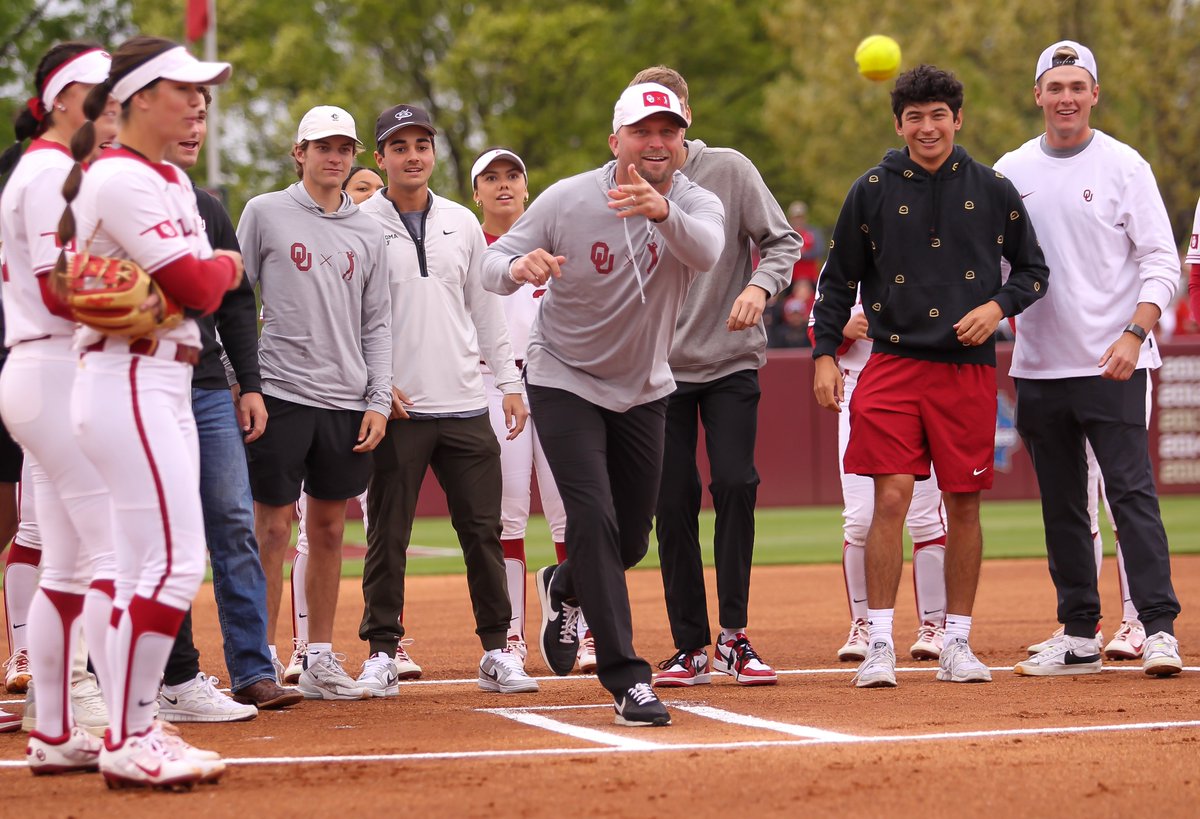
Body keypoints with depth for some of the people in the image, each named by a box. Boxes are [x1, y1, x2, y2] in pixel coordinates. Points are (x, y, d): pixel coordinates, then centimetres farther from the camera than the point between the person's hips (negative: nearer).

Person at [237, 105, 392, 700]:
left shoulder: (367, 234, 13)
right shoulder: (265, 214, 2)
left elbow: (376, 324, 14)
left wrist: (378, 400, 4)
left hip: (346, 402, 4)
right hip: (280, 395, -4)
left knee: (329, 528, 8)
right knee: (273, 527, -4)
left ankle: (320, 661, 14)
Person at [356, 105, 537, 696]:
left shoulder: (462, 224, 13)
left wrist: (509, 382, 11)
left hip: (465, 407, 4)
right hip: (396, 407, -4)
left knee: (483, 530, 4)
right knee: (387, 534, 0)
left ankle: (497, 650, 10)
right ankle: (382, 652, 8)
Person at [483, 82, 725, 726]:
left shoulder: (696, 203, -15)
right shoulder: (568, 200, -16)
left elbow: (706, 250, -39)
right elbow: (492, 265, -14)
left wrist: (662, 211, -61)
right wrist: (518, 267, -40)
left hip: (643, 390, 3)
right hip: (564, 380, -3)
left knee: (631, 539, 13)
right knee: (594, 521, -18)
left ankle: (565, 588, 48)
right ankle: (628, 680, -14)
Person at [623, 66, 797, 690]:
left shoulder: (730, 170, -2)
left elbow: (782, 241, -1)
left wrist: (760, 285, -20)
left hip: (730, 362, -1)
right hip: (658, 369, 2)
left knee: (735, 484, -13)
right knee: (672, 504, 1)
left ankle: (733, 638, -3)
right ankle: (691, 647, 9)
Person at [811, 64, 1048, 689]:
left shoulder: (992, 190, 6)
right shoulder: (872, 190, 4)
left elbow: (1034, 271, 13)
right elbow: (838, 280, 9)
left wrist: (998, 305, -5)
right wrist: (825, 354, 1)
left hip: (969, 368, 1)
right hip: (893, 364, -1)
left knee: (963, 504, 4)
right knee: (891, 498, -10)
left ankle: (957, 644, 14)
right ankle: (879, 645, -5)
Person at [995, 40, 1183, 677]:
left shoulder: (1124, 166, -1)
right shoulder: (1010, 172, 10)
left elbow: (1161, 261, -4)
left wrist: (1135, 333, -18)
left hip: (1112, 366, -4)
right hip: (1038, 366, 4)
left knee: (1131, 492, -10)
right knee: (1061, 504, 8)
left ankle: (1159, 629, -11)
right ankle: (1080, 638, 13)